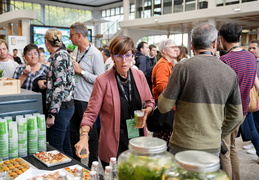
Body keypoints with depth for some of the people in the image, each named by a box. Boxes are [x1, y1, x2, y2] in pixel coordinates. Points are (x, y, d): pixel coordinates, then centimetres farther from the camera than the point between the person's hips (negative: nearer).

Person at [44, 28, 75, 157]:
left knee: (55, 149, -2)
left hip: (60, 108, -10)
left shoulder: (59, 56, -15)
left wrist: (51, 114, -20)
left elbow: (59, 87, -21)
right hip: (67, 106, 10)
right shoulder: (64, 54, 14)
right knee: (65, 146, 16)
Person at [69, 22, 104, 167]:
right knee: (73, 130, 17)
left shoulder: (95, 54, -14)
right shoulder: (76, 51, 10)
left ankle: (93, 163, 22)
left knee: (90, 132, 6)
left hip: (86, 100, -8)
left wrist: (81, 71, -18)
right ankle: (75, 159, 35)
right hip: (74, 98, 8)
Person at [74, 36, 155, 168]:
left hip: (139, 140, 4)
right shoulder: (103, 81, -13)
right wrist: (84, 136, -26)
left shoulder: (139, 75, -1)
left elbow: (149, 102, 12)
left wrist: (146, 112, -9)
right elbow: (91, 112, -13)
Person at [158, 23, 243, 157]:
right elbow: (236, 116, 7)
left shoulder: (183, 67, -13)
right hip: (213, 147, 4)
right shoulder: (230, 72, 1)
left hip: (183, 146, -3)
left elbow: (164, 107, -9)